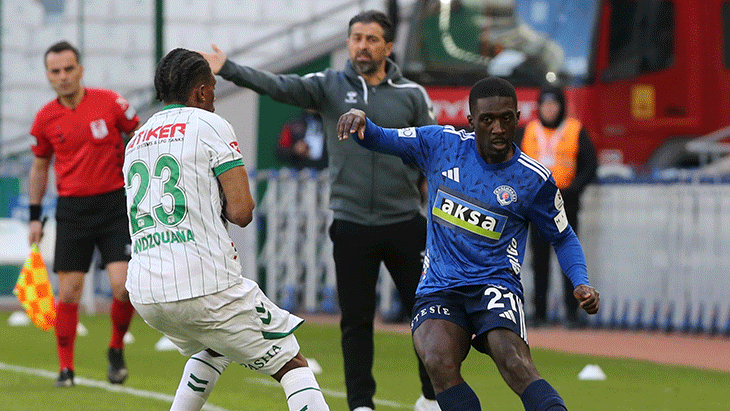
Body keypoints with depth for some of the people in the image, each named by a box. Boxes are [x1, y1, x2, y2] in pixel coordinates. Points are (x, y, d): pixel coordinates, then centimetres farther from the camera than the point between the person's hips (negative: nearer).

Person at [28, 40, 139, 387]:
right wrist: (35, 217, 11)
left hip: (114, 203, -1)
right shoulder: (45, 119, 2)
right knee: (68, 291, -3)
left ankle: (116, 349, 13)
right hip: (72, 208, 1)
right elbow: (39, 167, 14)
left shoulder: (109, 102, -5)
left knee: (123, 285, -13)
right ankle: (66, 368, 9)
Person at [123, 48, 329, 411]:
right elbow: (242, 212, -6)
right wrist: (221, 206, 14)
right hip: (204, 286, -7)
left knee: (212, 350, 35)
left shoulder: (134, 142, 20)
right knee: (292, 363, 1)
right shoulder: (210, 125, 0)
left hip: (144, 292, 7)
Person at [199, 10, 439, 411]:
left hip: (404, 225, 0)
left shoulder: (411, 95, 2)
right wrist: (228, 68, -29)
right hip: (351, 226, 0)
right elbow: (278, 86, -13)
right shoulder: (329, 86, 2)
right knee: (356, 321, 4)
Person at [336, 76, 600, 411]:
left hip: (495, 284, -2)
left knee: (514, 362, -32)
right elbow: (381, 139, 12)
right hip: (438, 291, 2)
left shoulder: (534, 179, 1)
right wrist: (359, 119, -12)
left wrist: (581, 283, -3)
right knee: (439, 362, -30)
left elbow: (563, 238, 15)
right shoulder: (441, 144, 4)